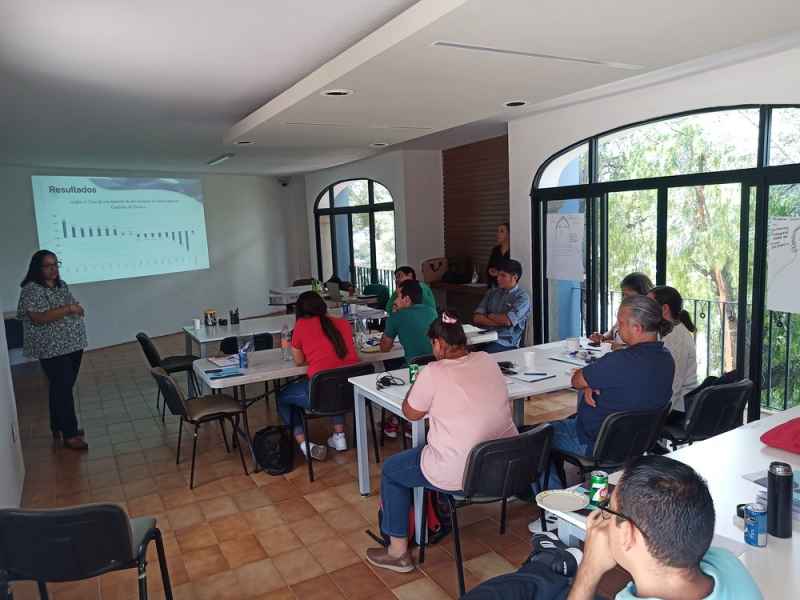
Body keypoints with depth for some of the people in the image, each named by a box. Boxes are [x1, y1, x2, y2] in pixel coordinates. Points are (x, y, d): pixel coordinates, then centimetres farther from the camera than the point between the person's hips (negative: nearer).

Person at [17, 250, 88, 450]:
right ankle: (69, 434, 4)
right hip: (52, 349, -8)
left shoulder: (61, 285, 11)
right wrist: (69, 308, -24)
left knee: (63, 388, 16)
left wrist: (77, 308, 3)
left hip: (73, 345, 8)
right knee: (62, 389, -4)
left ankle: (59, 426, 29)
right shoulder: (31, 290, -14)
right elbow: (39, 317, -24)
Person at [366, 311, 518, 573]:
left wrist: (417, 384, 13)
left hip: (459, 474, -7)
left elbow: (411, 413, -2)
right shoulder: (487, 361, 0)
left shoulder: (433, 373, -17)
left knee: (391, 469, 17)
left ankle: (398, 552, 24)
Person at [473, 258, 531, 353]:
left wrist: (490, 316, 5)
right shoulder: (491, 293, 17)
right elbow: (476, 318, 7)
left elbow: (508, 320, -13)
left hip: (505, 343, -4)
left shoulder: (523, 297, 2)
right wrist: (499, 321, -5)